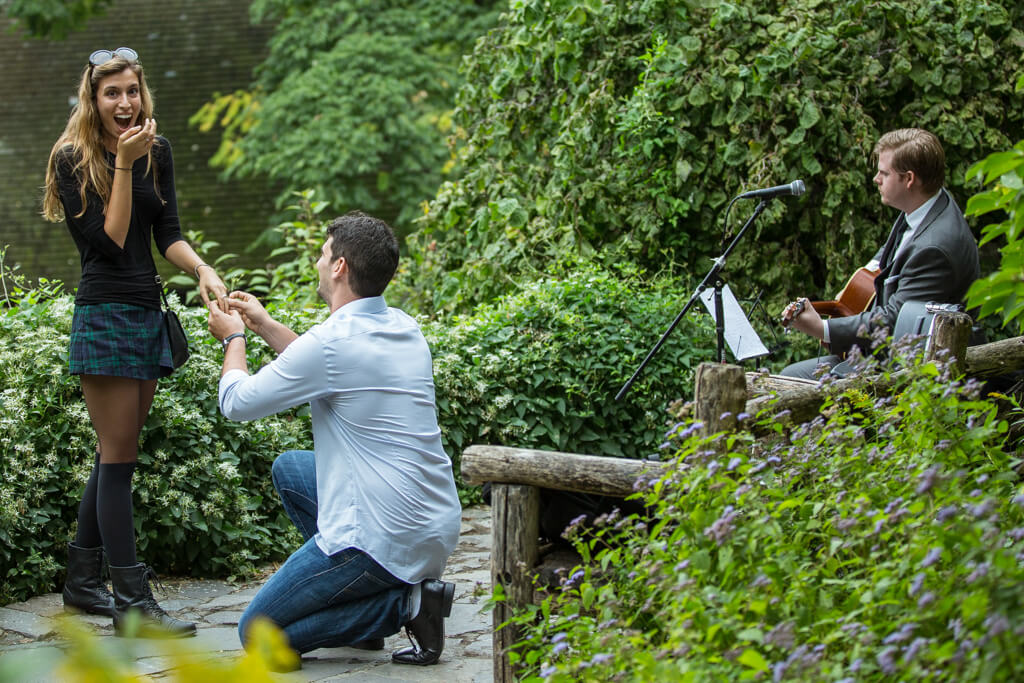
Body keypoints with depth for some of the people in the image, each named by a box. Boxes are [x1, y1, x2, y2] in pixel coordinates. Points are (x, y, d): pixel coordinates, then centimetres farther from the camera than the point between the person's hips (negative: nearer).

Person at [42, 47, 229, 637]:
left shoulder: (158, 152, 9)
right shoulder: (72, 159, -7)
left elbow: (167, 233, 6)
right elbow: (109, 241, -13)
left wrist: (201, 268, -13)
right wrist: (123, 165, -17)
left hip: (149, 313, 7)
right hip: (104, 316, -7)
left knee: (117, 455, 11)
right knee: (119, 456, -7)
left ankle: (83, 582, 22)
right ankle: (132, 602, -6)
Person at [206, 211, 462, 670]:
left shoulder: (332, 341, -18)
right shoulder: (404, 329, 8)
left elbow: (237, 402, -4)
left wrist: (233, 338, 15)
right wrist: (265, 326, 31)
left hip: (383, 538, -9)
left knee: (257, 633, 3)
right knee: (289, 468, 28)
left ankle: (403, 604, -7)